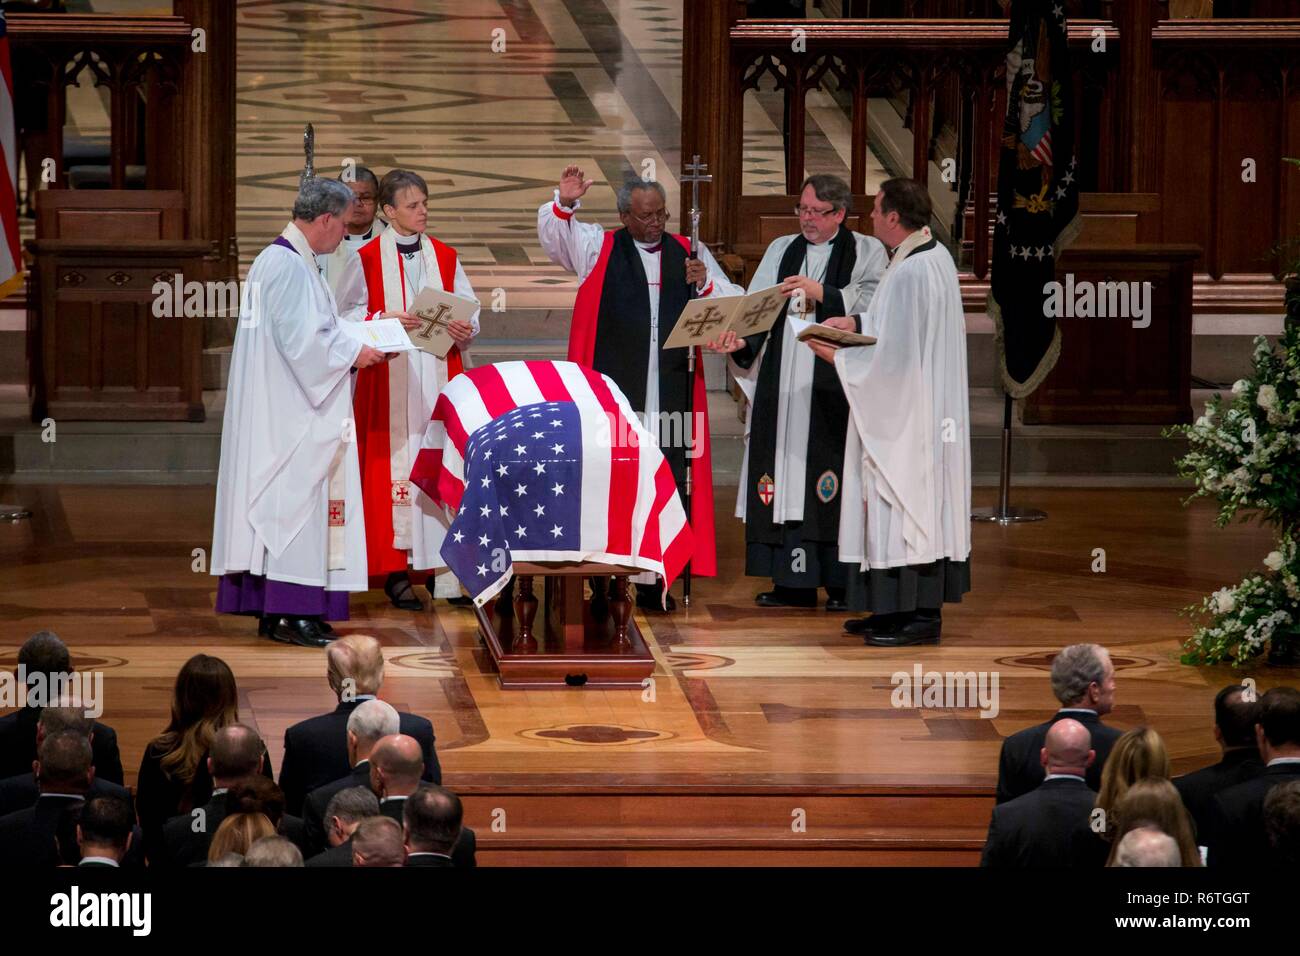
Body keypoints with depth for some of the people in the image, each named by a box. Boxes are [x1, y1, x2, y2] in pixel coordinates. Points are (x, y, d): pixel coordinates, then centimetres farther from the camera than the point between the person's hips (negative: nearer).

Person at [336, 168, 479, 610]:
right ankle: (396, 570, -3)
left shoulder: (444, 257, 11)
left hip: (439, 374, 4)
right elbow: (348, 316, -1)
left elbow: (470, 309, 11)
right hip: (389, 379, -3)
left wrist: (464, 329, -10)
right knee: (396, 465, -6)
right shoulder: (366, 259, 1)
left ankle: (441, 564, 2)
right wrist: (384, 321, -17)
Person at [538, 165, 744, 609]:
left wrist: (705, 284, -7)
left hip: (670, 389, 2)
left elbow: (734, 303, 13)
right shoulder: (597, 247, 9)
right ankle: (603, 572, -2)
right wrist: (564, 204, -22)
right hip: (612, 387, -2)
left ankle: (654, 578, 3)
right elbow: (554, 234, -3)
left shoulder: (689, 253, 15)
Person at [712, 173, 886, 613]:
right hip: (784, 383, 4)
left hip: (835, 384, -4)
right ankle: (795, 581, 5)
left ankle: (843, 581, -4)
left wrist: (820, 292, -17)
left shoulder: (867, 252, 6)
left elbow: (873, 305, -10)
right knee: (787, 477, 1)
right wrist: (740, 340, -11)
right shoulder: (781, 251, 17)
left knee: (833, 475, -8)